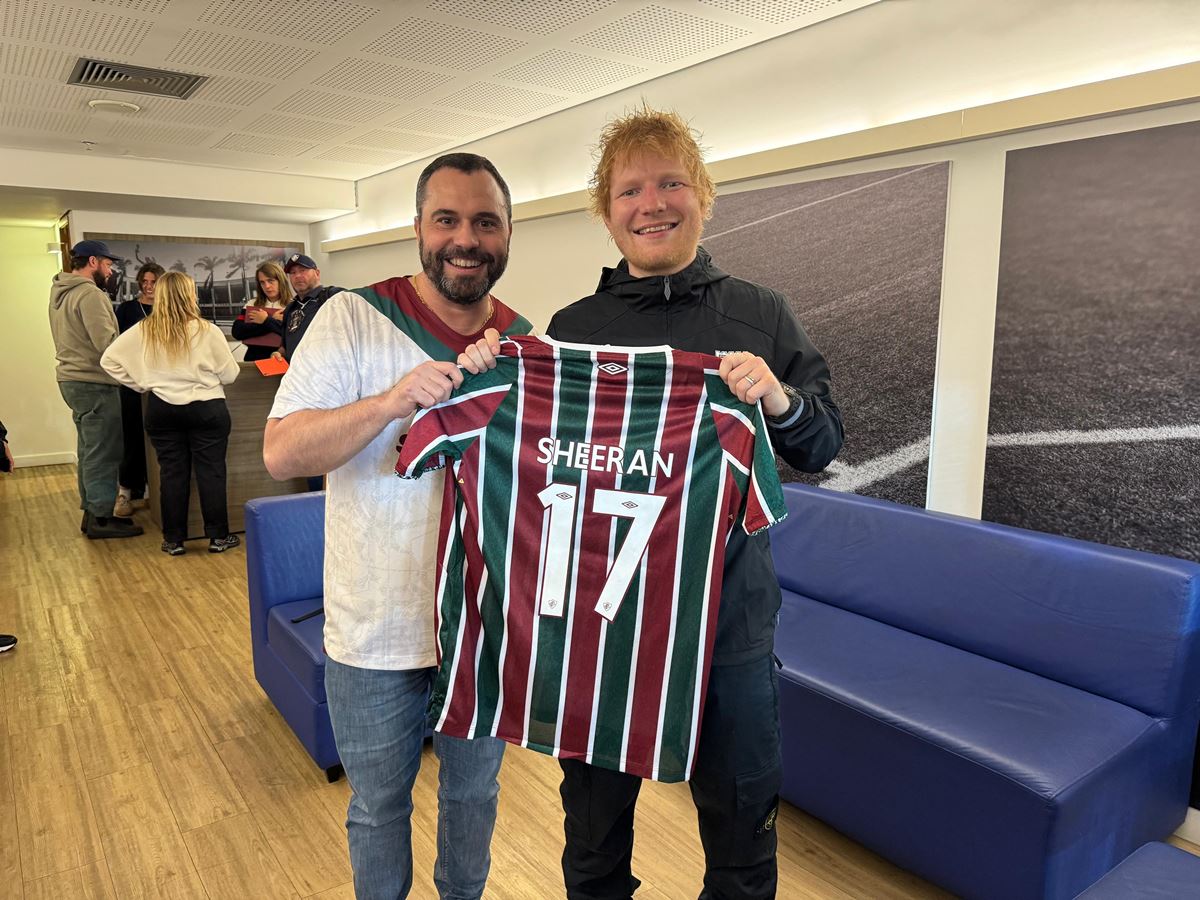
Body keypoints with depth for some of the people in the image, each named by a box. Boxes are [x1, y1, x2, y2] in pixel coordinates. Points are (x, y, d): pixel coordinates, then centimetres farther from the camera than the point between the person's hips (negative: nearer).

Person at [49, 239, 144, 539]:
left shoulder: (61, 292, 15)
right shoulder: (89, 294, -16)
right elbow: (107, 343, -24)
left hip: (72, 378, 10)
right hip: (94, 383, -10)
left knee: (90, 449, 17)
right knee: (103, 452, -4)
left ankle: (92, 511, 24)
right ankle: (100, 519, 0)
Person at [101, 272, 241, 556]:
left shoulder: (142, 331, -2)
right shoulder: (207, 330, -10)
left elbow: (108, 361, 2)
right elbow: (229, 374, -3)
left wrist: (141, 383, 9)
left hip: (162, 410, 3)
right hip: (206, 409, -3)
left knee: (172, 473, 9)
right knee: (211, 471, 5)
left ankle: (173, 540, 16)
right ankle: (218, 537, 10)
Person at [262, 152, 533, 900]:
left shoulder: (527, 342, -1)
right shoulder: (354, 317, -12)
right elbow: (281, 453, -18)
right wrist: (391, 401, -32)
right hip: (377, 633, -3)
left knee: (474, 794, 24)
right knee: (379, 806, 20)